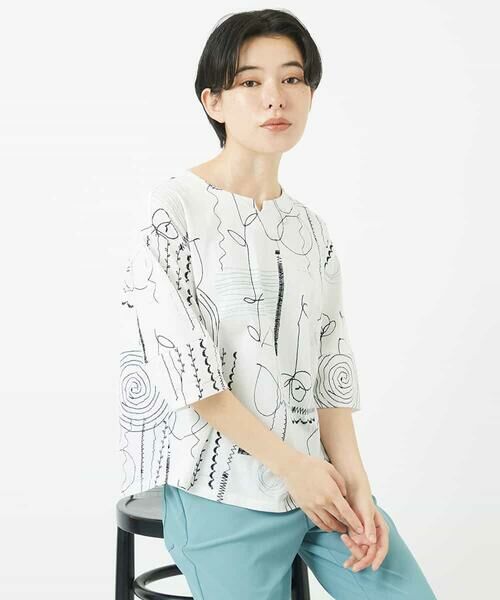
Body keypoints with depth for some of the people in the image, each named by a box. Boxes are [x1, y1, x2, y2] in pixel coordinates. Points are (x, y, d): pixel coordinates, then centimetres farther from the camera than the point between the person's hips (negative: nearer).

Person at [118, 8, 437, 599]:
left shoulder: (309, 226, 10)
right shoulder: (176, 208, -7)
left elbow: (330, 365, 7)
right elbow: (185, 368, -12)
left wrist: (355, 481, -7)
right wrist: (293, 465, -13)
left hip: (321, 478, 5)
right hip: (224, 492, -5)